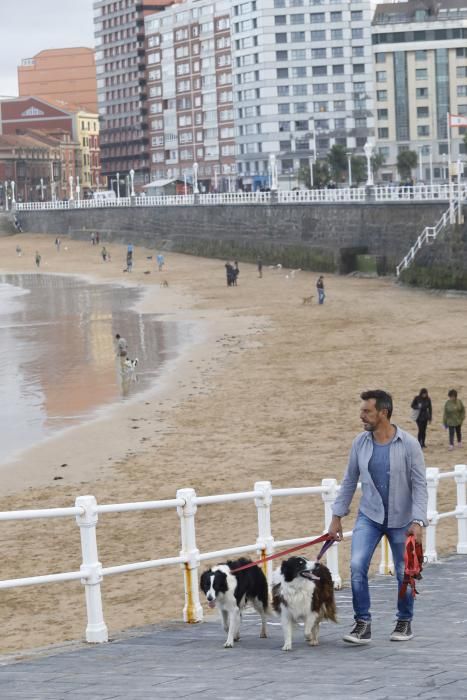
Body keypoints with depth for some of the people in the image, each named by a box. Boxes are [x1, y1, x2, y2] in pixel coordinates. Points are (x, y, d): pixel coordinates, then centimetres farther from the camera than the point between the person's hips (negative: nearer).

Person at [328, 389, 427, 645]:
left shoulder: (409, 445, -13)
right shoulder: (360, 442, -3)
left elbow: (419, 485, -11)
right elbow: (349, 481, 6)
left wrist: (418, 521, -19)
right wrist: (337, 516, 5)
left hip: (401, 519, -2)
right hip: (369, 516, 2)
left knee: (405, 573, 7)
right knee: (357, 565, -16)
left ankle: (405, 621, 29)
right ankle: (362, 624, -8)